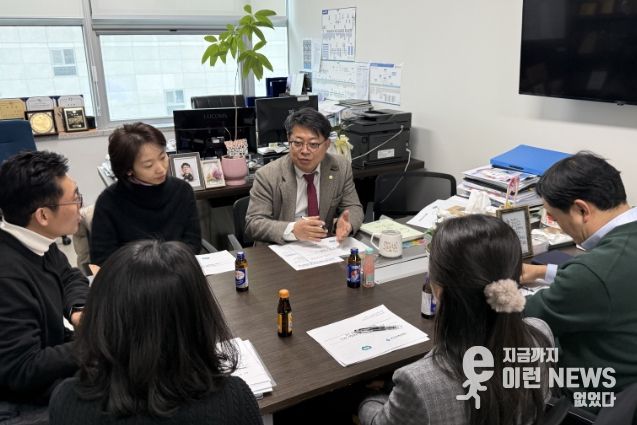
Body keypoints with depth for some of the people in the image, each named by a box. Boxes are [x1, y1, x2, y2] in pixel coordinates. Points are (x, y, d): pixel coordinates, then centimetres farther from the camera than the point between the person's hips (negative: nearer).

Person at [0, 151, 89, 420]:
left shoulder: (32, 242, -9)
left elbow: (70, 276, 10)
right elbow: (23, 372, -29)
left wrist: (77, 309, -9)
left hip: (53, 352, 8)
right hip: (25, 397, -8)